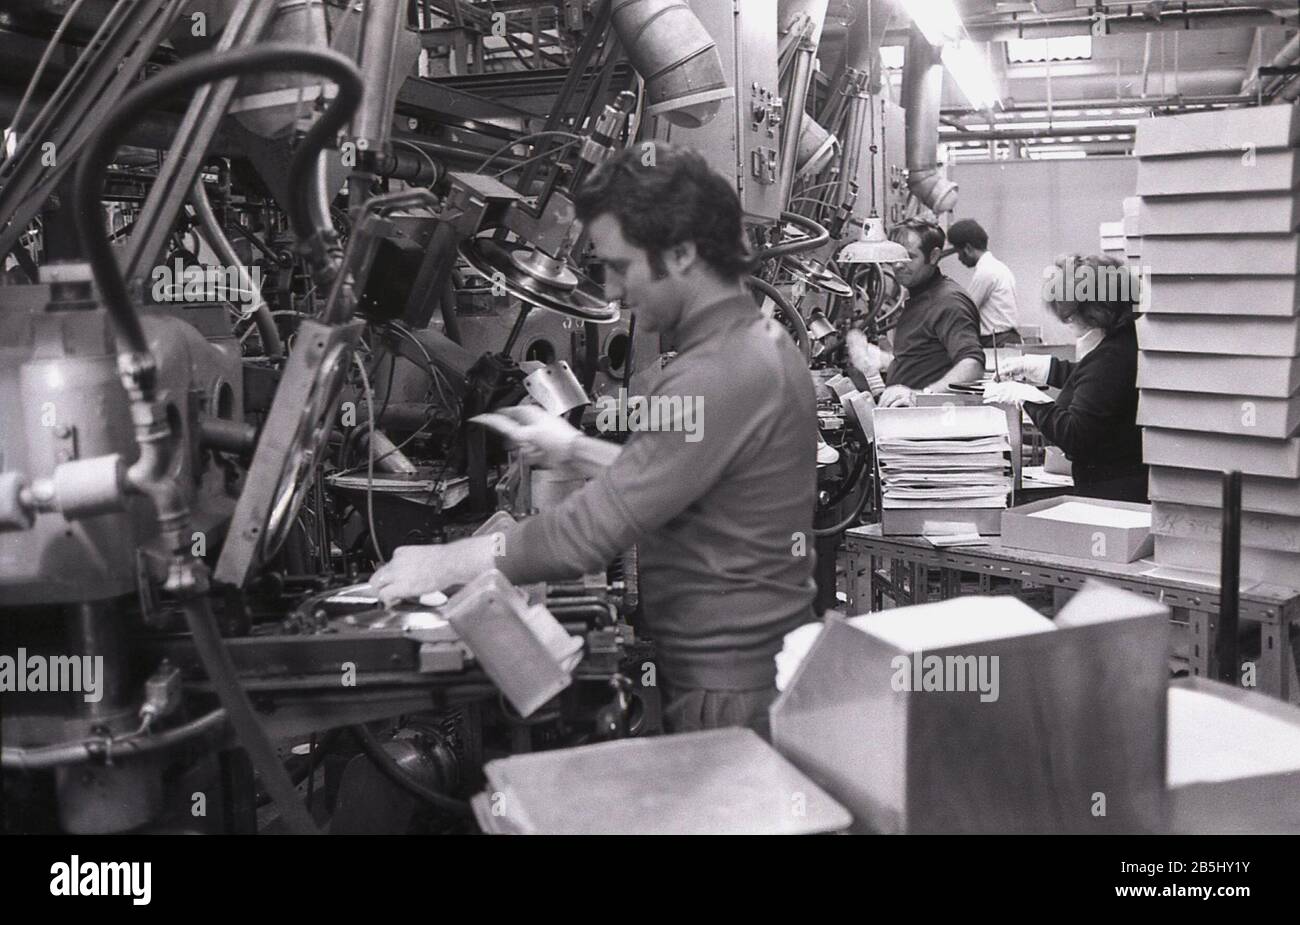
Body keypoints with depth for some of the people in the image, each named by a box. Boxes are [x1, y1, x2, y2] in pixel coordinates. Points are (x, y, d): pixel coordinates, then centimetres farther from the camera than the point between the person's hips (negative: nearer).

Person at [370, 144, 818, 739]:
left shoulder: (718, 378, -26)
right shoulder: (758, 339, 8)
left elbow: (596, 529, -25)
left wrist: (447, 563, -15)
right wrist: (575, 451, 12)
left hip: (728, 697, -9)